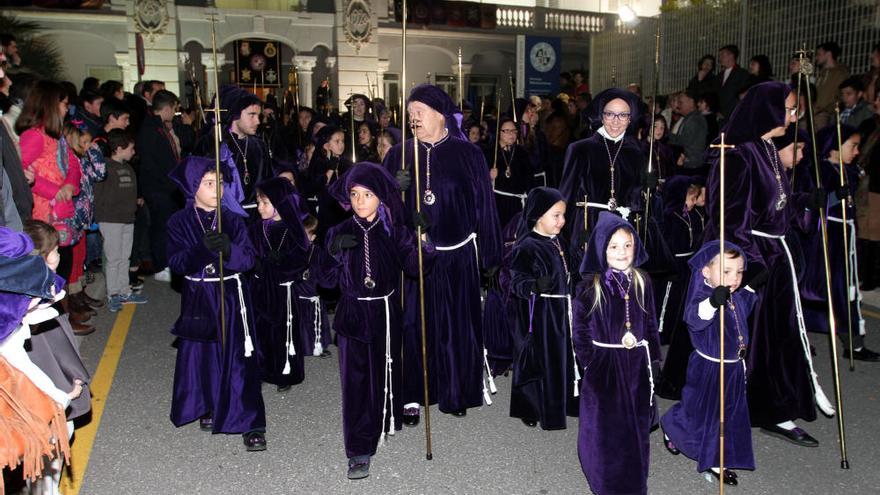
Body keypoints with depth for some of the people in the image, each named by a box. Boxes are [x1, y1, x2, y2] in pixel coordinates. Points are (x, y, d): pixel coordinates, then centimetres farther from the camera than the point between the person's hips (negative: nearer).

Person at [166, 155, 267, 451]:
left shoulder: (233, 219, 1)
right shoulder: (179, 222, -1)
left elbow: (248, 259, -8)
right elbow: (176, 262, -11)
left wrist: (228, 249, -29)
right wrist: (202, 248, -29)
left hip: (231, 297, 0)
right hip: (198, 298, 1)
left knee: (239, 357, -3)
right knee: (201, 353, 9)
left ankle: (251, 424, 1)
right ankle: (207, 407, 34)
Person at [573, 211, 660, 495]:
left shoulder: (642, 282, 1)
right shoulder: (590, 286, -9)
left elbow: (651, 324, 8)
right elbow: (580, 331, -5)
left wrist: (653, 361, 5)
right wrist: (590, 365, -7)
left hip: (637, 367, 3)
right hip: (603, 368, -3)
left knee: (637, 429, 14)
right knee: (605, 431, 7)